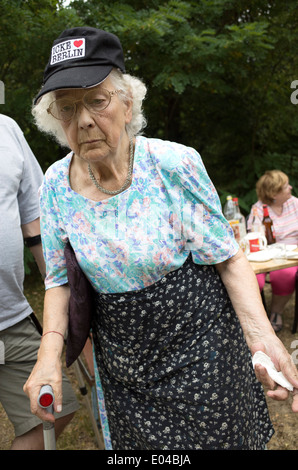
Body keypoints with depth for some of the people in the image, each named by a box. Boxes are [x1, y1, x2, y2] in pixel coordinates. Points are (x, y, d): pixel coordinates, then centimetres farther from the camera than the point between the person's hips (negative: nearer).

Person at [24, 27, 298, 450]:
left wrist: (260, 333, -27)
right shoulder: (57, 184, -6)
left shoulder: (175, 165, -18)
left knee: (218, 436, 11)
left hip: (200, 345, -3)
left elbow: (228, 258, -12)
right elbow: (60, 279, 2)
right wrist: (50, 351, -13)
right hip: (121, 362, 4)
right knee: (137, 440, 19)